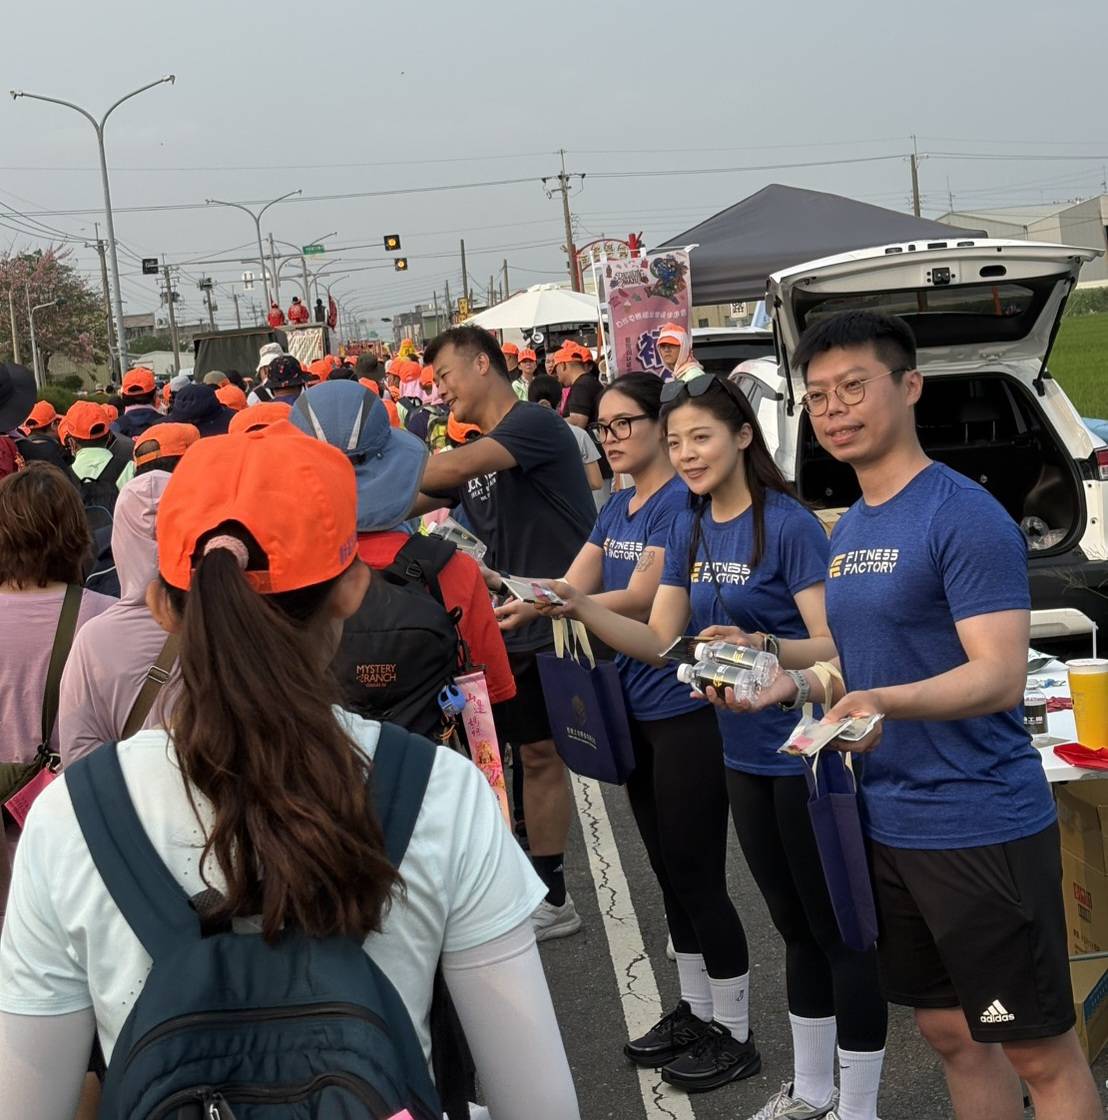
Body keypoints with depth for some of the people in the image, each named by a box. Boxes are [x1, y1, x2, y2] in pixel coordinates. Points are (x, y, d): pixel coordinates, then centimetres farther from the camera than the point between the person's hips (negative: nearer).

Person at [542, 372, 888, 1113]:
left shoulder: (790, 524, -15)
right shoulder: (690, 531, 6)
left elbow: (831, 645, -19)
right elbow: (661, 643, 4)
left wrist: (760, 647, -36)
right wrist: (581, 607, -9)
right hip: (745, 755, 7)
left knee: (840, 929, 3)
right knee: (795, 926, 19)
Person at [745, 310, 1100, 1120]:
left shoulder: (966, 515, -16)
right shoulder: (849, 530, 10)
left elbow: (1000, 677, -23)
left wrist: (884, 704, -38)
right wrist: (794, 683, 1)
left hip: (982, 825, -8)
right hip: (891, 825, 8)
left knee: (1041, 1053, 3)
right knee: (952, 1035, 18)